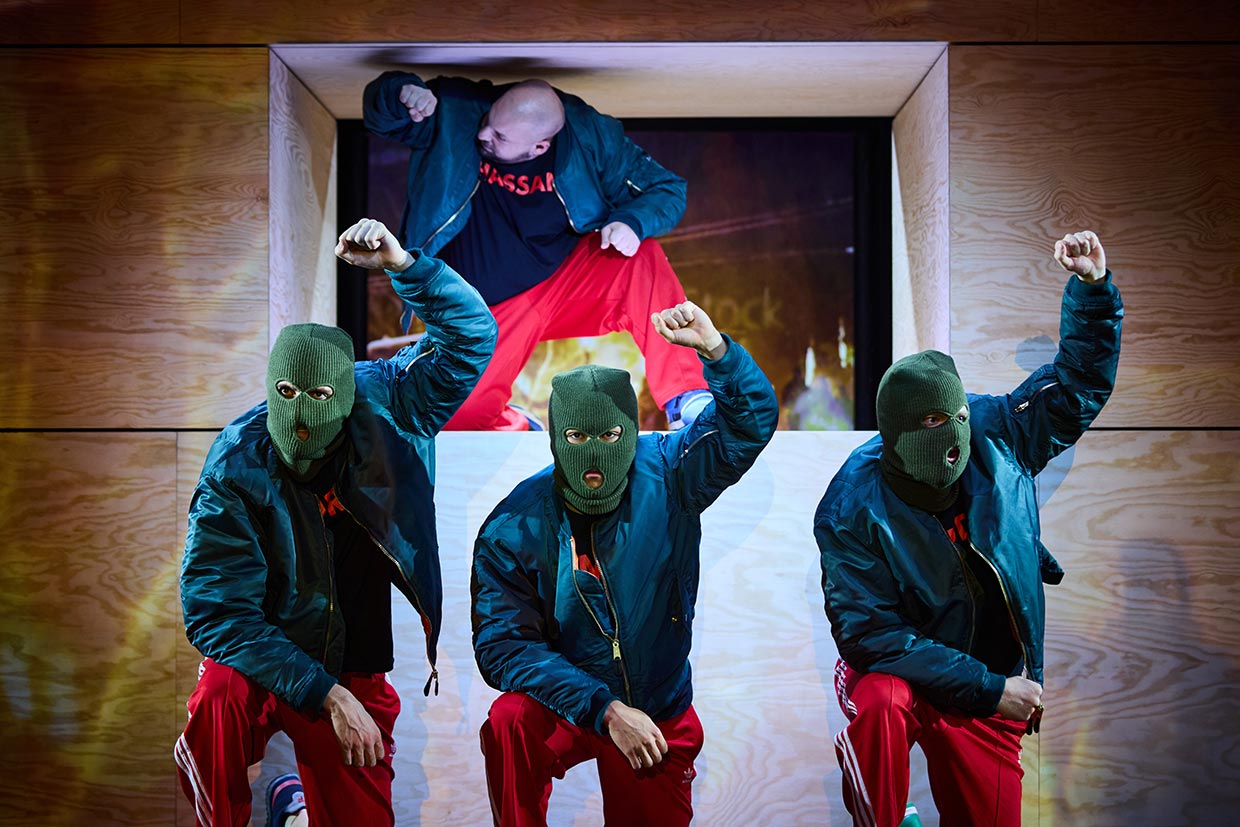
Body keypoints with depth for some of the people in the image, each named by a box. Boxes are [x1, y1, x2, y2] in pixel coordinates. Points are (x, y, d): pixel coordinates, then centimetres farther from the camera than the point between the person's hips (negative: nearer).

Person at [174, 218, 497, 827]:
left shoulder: (384, 409, -10)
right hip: (259, 661, -3)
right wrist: (327, 695, -26)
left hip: (354, 672, 3)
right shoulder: (236, 470, -18)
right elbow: (219, 612, -20)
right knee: (221, 699, -36)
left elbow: (471, 336, -10)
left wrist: (401, 263, -27)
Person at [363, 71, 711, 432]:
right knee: (457, 415, -22)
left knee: (643, 258, -29)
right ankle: (519, 430, 12)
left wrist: (632, 222, -28)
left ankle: (686, 399, -27)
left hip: (573, 279, 0)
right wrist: (406, 93, -26)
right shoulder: (454, 113, -10)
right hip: (491, 314, 0)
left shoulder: (591, 135, -12)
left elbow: (667, 189, -5)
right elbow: (379, 112, -1)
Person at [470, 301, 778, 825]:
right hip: (566, 707, -2)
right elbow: (503, 643, -19)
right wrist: (604, 709, -27)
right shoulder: (515, 527, -15)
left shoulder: (666, 477, -11)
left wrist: (712, 346, -32)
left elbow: (752, 420, -12)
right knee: (509, 720, -32)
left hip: (661, 713, 2)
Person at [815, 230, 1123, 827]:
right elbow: (870, 634, -23)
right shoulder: (854, 508, -23)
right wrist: (987, 687, -23)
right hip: (903, 670, -4)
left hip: (996, 685, 5)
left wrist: (1093, 287, -10)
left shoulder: (997, 433, -9)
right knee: (880, 702, -38)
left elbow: (1080, 380, 5)